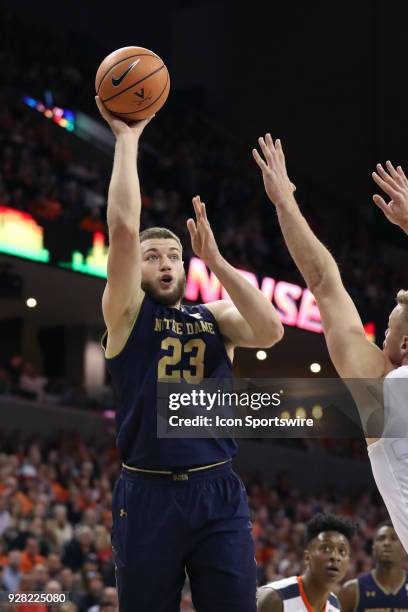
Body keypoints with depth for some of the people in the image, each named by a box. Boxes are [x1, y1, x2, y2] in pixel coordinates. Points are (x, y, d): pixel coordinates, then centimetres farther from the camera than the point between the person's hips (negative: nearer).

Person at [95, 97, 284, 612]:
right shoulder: (127, 314, 6)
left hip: (219, 494, 2)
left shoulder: (215, 316, 13)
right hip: (148, 496, -2)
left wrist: (214, 259, -9)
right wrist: (127, 138, -6)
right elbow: (123, 231, -9)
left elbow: (271, 331, -9)